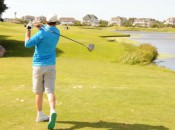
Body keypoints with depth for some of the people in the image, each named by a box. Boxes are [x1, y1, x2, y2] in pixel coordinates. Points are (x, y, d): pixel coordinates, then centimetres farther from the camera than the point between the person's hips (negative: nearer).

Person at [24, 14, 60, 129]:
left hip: (38, 65, -2)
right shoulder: (57, 32, 4)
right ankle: (53, 111, -28)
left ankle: (40, 115, 21)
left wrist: (28, 30, 1)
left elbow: (27, 44, -10)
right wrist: (41, 26, 2)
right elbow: (49, 29, 23)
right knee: (50, 91, -5)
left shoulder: (42, 33, -12)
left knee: (39, 92, 11)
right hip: (50, 66, 2)